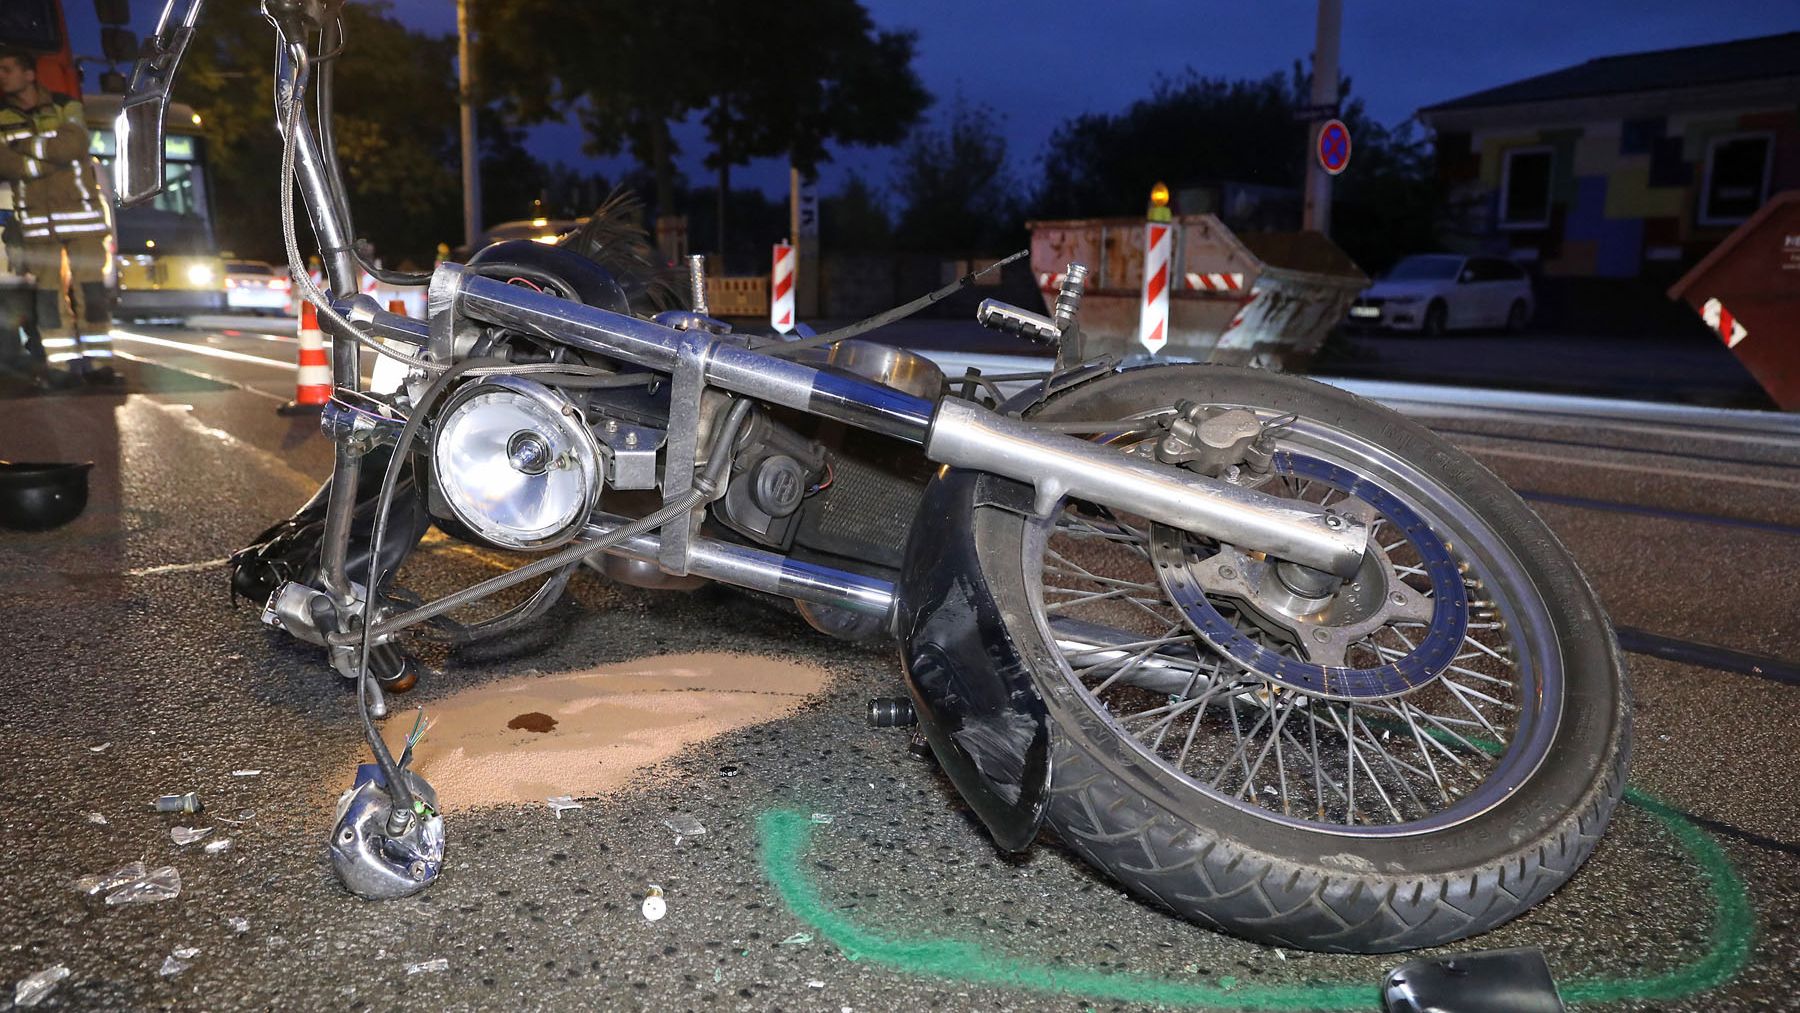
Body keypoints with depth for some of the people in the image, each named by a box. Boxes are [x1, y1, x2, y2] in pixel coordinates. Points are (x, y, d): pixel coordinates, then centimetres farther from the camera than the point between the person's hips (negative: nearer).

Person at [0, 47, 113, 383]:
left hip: (80, 210, -2)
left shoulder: (66, 106, 4)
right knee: (48, 291, -1)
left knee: (90, 287, -4)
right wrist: (47, 163, -16)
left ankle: (97, 361, -1)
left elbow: (73, 145, -14)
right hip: (36, 217, 2)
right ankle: (64, 365, 1)